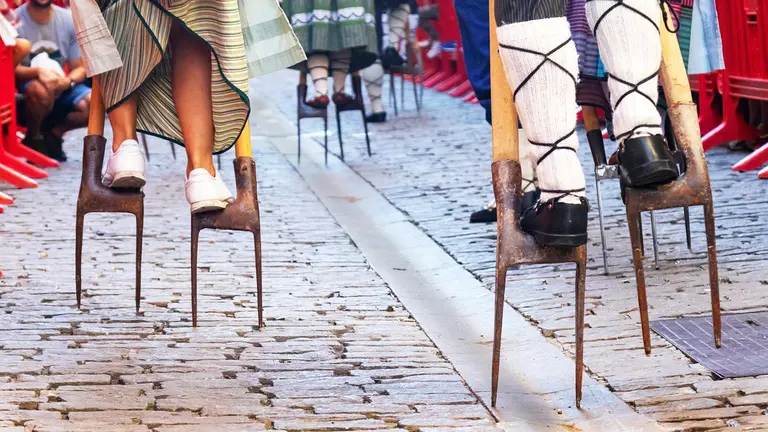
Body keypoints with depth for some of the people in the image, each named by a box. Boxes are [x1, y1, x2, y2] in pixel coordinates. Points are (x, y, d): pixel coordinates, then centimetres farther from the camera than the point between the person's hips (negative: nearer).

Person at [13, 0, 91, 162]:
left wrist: (68, 81, -22)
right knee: (41, 91, -39)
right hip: (26, 86, -4)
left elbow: (79, 68, 1)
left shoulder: (69, 19, -2)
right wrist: (38, 72, -33)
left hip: (62, 87, 4)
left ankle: (54, 133, 4)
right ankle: (33, 139, -8)